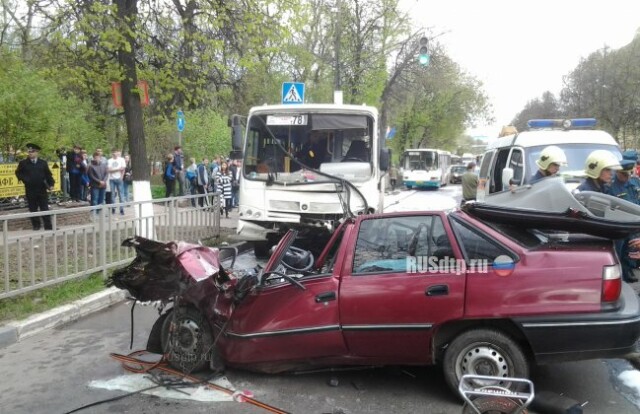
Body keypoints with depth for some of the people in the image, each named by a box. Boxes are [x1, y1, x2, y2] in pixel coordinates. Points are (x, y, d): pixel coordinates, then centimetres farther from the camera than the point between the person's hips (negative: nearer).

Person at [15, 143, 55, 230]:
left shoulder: (43, 163, 5)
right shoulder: (23, 163, 3)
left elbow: (48, 174, 4)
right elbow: (18, 173, 9)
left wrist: (51, 184, -10)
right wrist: (24, 179, -9)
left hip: (42, 190, 0)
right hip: (30, 190, 0)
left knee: (45, 209, 1)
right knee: (33, 209, 8)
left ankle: (48, 227, 3)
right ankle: (36, 226, 19)